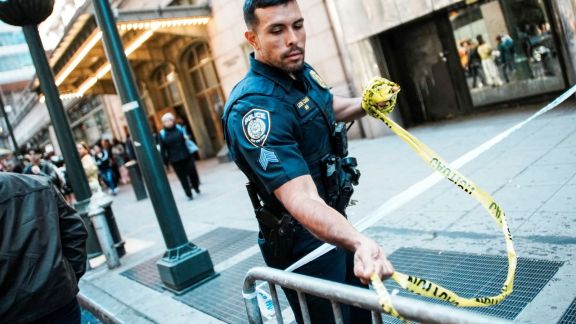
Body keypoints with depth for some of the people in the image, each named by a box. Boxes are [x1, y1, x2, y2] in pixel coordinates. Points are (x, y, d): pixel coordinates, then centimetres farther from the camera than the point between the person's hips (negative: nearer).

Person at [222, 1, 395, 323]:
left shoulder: (302, 71, 0)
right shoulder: (254, 107, -29)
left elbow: (330, 106, 23)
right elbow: (301, 199, -39)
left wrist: (365, 103, 2)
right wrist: (359, 243, -55)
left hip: (335, 221, 9)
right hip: (304, 241, -8)